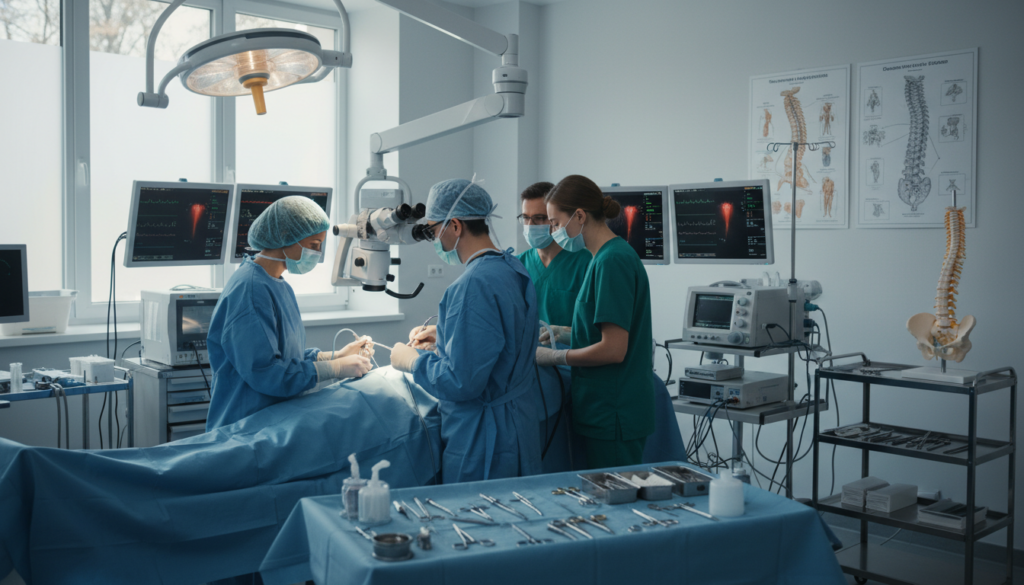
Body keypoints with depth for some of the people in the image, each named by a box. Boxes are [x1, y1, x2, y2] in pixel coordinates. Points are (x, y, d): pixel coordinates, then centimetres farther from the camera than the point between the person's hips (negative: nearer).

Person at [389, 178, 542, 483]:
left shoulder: (475, 285, -23)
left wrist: (411, 360, -9)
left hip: (484, 442, -9)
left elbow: (460, 382, -26)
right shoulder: (512, 268, 8)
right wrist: (444, 335, 19)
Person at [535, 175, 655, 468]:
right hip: (607, 409, 9)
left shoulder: (612, 262, -18)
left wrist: (551, 357, -11)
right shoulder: (617, 254, 12)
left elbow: (613, 350, -22)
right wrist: (562, 332, 15)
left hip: (614, 413, -9)